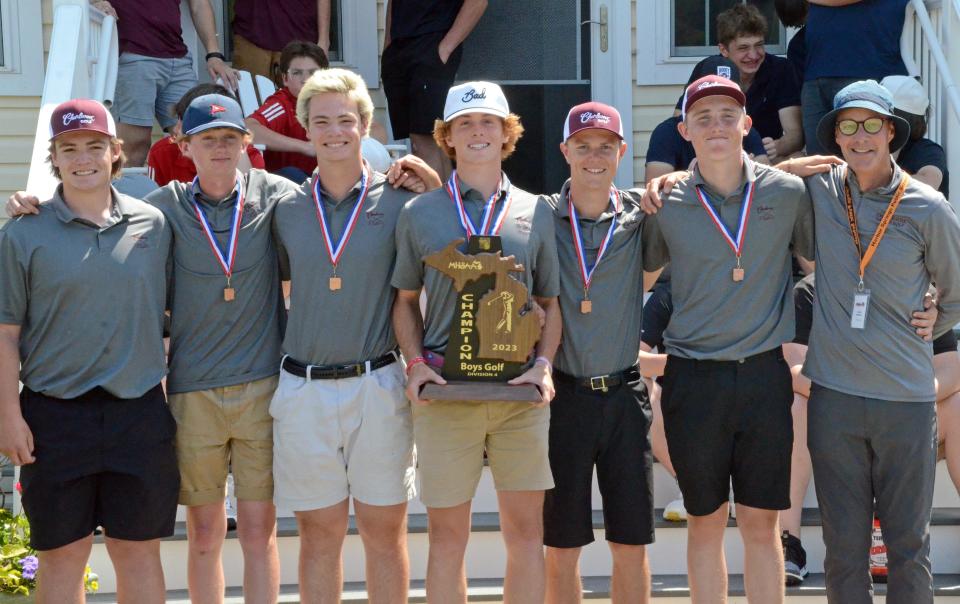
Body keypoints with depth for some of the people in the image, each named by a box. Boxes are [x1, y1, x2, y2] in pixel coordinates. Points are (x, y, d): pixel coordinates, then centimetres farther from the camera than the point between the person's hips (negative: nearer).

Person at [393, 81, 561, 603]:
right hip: (445, 392, -1)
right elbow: (405, 301, 12)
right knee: (447, 534, 3)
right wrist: (415, 364, -3)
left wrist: (543, 364, -3)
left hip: (520, 391, 1)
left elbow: (550, 303, 13)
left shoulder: (536, 214, 10)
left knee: (526, 530, 3)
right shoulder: (419, 215, 8)